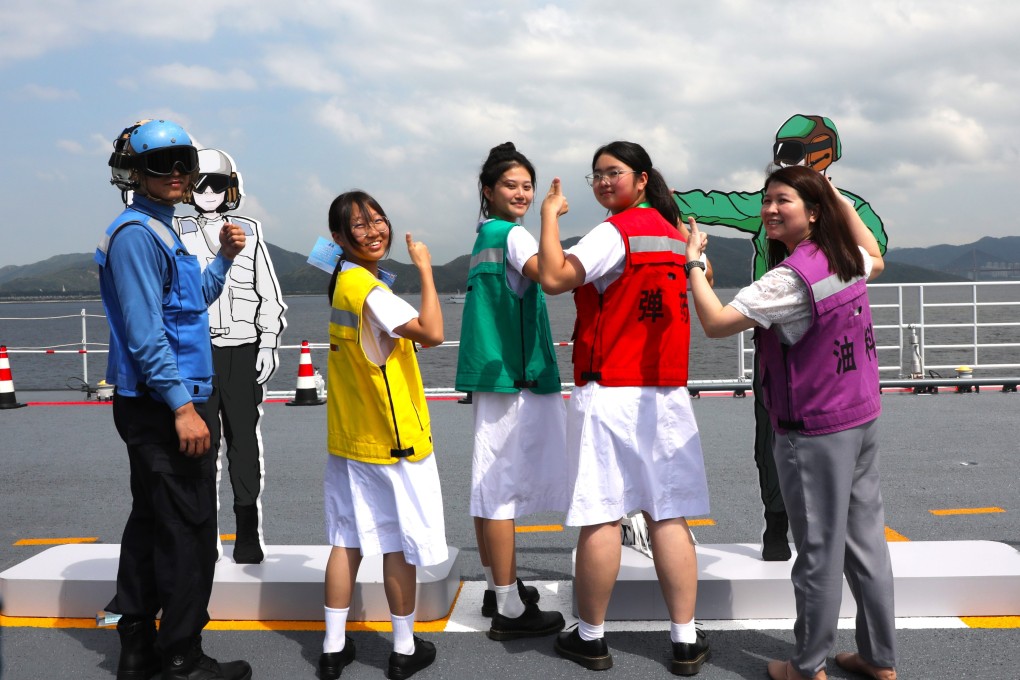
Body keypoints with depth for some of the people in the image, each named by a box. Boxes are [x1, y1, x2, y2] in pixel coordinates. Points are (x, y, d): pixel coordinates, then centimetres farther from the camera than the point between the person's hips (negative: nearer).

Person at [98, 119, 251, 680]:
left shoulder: (161, 231, 17)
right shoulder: (136, 234, -14)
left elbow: (193, 300, 25)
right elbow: (144, 332, -21)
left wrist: (224, 256, 12)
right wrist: (182, 406, -23)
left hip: (155, 406, 11)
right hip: (162, 403, -11)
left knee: (151, 523, 15)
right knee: (190, 532, -4)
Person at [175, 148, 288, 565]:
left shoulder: (249, 231, 9)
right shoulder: (176, 233, 8)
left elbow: (269, 295, 9)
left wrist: (268, 345, 0)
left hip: (243, 351, 0)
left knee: (245, 441, 2)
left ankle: (249, 535, 8)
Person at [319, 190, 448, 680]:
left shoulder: (340, 282, 9)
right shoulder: (367, 289, -20)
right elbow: (432, 333, -30)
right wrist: (425, 268, -21)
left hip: (349, 438, 8)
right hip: (394, 439, -8)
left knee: (348, 539, 12)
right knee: (402, 544, 6)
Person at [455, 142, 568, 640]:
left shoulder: (485, 235, 18)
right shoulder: (513, 234, -10)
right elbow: (547, 275, -31)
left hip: (493, 372, 10)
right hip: (513, 375, -10)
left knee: (491, 481, 13)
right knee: (504, 483, -6)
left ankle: (497, 588, 25)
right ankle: (510, 609, 0)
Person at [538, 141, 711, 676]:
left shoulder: (615, 231, -9)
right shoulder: (674, 234, 15)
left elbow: (553, 278, -20)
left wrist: (550, 215, -9)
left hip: (608, 395, -7)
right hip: (667, 394, 7)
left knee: (601, 517, 2)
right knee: (668, 516, 8)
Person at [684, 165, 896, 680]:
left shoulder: (790, 278, -21)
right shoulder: (846, 259, 4)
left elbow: (716, 323, -23)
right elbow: (875, 259, 30)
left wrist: (692, 261, -14)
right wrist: (842, 201, 28)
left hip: (813, 432, -8)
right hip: (862, 421, 8)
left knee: (819, 551, 3)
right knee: (866, 540, 16)